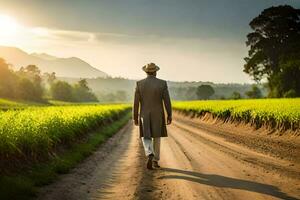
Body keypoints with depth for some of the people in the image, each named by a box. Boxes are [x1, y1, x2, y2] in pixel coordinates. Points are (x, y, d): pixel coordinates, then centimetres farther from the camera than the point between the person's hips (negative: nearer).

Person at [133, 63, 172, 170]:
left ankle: (150, 155, -21)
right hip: (158, 115, 0)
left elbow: (136, 102, -5)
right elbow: (167, 101, -8)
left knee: (146, 138, 7)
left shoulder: (139, 84, -7)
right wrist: (169, 115, 0)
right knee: (156, 137, 16)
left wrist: (135, 117, 3)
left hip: (145, 115, 0)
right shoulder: (162, 83, -8)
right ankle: (155, 161, 19)